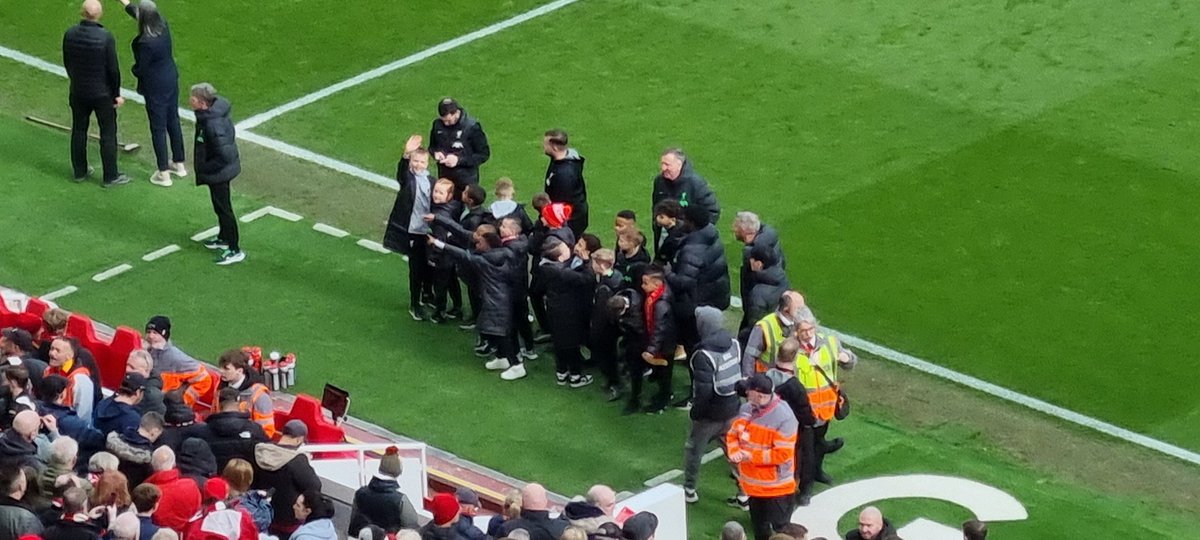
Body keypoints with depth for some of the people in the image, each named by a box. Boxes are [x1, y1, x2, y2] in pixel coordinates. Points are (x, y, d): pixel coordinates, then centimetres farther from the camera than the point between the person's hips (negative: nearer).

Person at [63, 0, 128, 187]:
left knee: (79, 130, 19)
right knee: (108, 134, 8)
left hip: (78, 92, 4)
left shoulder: (70, 35, -11)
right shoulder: (105, 37, -23)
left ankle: (80, 171, 31)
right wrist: (117, 94, -3)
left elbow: (67, 63, 2)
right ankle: (111, 176, 15)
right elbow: (113, 69, -17)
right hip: (102, 93, -4)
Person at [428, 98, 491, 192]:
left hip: (466, 182, -4)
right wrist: (436, 153, -9)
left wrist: (459, 160, -20)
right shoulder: (438, 124, -1)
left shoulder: (472, 127, -13)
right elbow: (432, 146, 17)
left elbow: (484, 154, -10)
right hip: (444, 179, 4)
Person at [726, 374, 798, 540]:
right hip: (753, 484, 8)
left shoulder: (784, 417, -25)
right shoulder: (746, 409, -1)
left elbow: (783, 453, -27)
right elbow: (732, 435, 9)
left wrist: (752, 457, -23)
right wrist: (734, 451, -14)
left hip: (777, 487, -8)